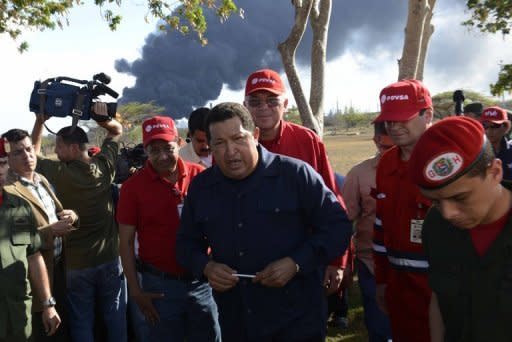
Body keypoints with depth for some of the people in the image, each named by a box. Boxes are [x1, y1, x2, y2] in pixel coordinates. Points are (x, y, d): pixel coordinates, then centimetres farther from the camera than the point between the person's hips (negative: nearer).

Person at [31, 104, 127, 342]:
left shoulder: (59, 173, -13)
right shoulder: (104, 166, -5)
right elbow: (117, 130, 10)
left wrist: (40, 121, 4)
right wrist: (104, 119, -9)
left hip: (76, 264, -2)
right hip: (109, 259, 3)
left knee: (82, 323, 10)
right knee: (115, 318, 12)